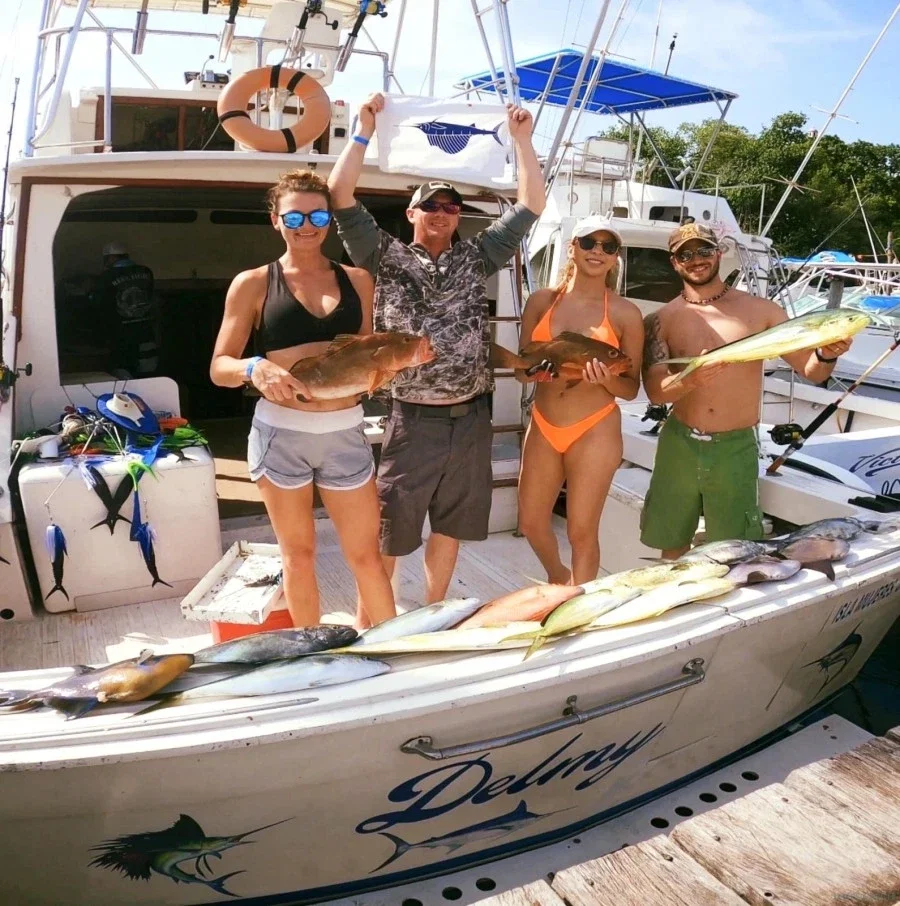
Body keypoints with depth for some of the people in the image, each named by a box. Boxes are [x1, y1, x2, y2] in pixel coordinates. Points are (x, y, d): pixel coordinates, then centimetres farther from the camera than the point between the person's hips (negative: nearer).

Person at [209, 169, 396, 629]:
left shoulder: (357, 280, 9)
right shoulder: (253, 283, 1)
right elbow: (219, 367, 0)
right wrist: (255, 369, -22)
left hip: (345, 431, 2)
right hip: (281, 432, -1)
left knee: (365, 555, 7)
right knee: (298, 555, 12)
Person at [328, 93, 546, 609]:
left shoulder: (476, 258, 10)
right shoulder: (387, 258, 2)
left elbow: (532, 205, 8)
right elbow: (340, 195, -6)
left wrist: (521, 138, 5)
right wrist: (367, 129, -7)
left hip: (472, 419, 4)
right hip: (414, 421, -3)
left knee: (451, 524, 16)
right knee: (387, 530, 5)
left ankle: (433, 612, 33)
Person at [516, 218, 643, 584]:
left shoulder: (625, 313, -4)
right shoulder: (541, 301, 3)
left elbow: (632, 388, 1)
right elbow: (521, 368, 9)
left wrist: (607, 379, -20)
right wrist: (540, 370, -13)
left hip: (594, 431, -3)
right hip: (543, 426, 4)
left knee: (582, 531, 4)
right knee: (531, 522, 14)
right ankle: (558, 576, 44)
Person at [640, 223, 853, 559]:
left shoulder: (761, 311, -1)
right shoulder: (661, 321, 0)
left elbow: (812, 371, 1)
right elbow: (655, 391, -9)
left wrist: (827, 355, -21)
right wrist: (689, 380, -29)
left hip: (736, 449, -1)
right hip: (678, 444, 1)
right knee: (672, 545, 15)